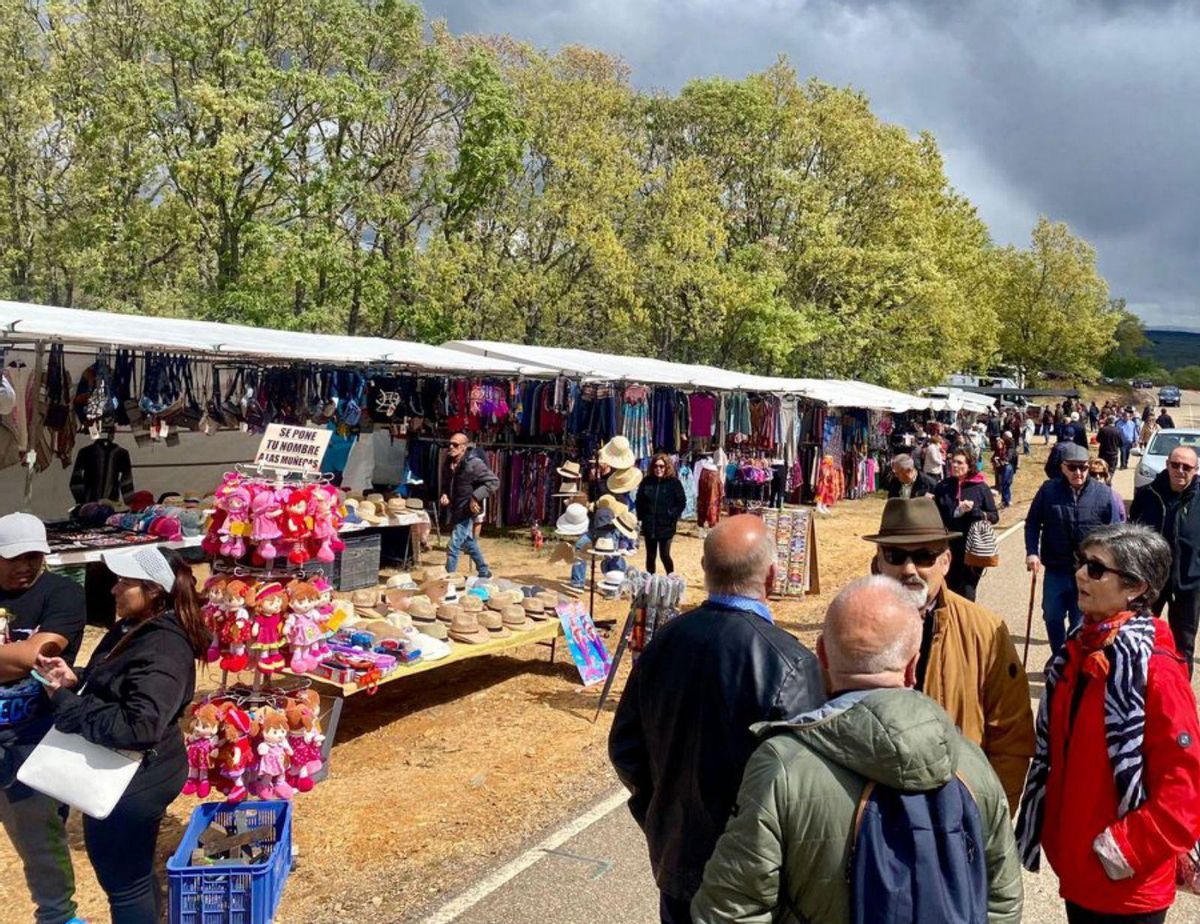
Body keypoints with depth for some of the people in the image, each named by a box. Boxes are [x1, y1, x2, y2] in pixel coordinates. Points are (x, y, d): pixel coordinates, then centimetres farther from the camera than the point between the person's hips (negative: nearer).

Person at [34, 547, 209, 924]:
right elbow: (108, 688, 19)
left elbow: (139, 727, -35)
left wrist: (66, 703, -25)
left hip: (133, 782, -10)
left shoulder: (163, 649, -27)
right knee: (136, 872, 25)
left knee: (124, 883, 8)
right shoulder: (132, 628, 5)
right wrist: (73, 681, -2)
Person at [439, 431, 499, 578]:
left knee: (453, 548, -9)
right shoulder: (448, 463, 4)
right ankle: (484, 572, 35)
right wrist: (444, 495, -2)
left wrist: (476, 497, -22)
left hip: (466, 511, -8)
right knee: (470, 543, 20)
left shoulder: (474, 463, -18)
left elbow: (494, 482, -18)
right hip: (454, 510, 8)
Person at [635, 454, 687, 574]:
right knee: (650, 556, 10)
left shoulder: (674, 482, -4)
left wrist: (673, 516, -10)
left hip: (666, 526, -3)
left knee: (665, 555, -3)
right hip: (649, 526, 3)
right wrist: (641, 516, 3)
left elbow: (682, 502, -2)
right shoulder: (646, 482, 3)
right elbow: (639, 501, 11)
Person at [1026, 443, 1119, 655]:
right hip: (1055, 570, 1)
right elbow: (1032, 523, 2)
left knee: (1080, 624, 10)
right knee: (1053, 617, 14)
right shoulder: (1048, 490, -6)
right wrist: (1032, 552, -9)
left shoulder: (1103, 494, -6)